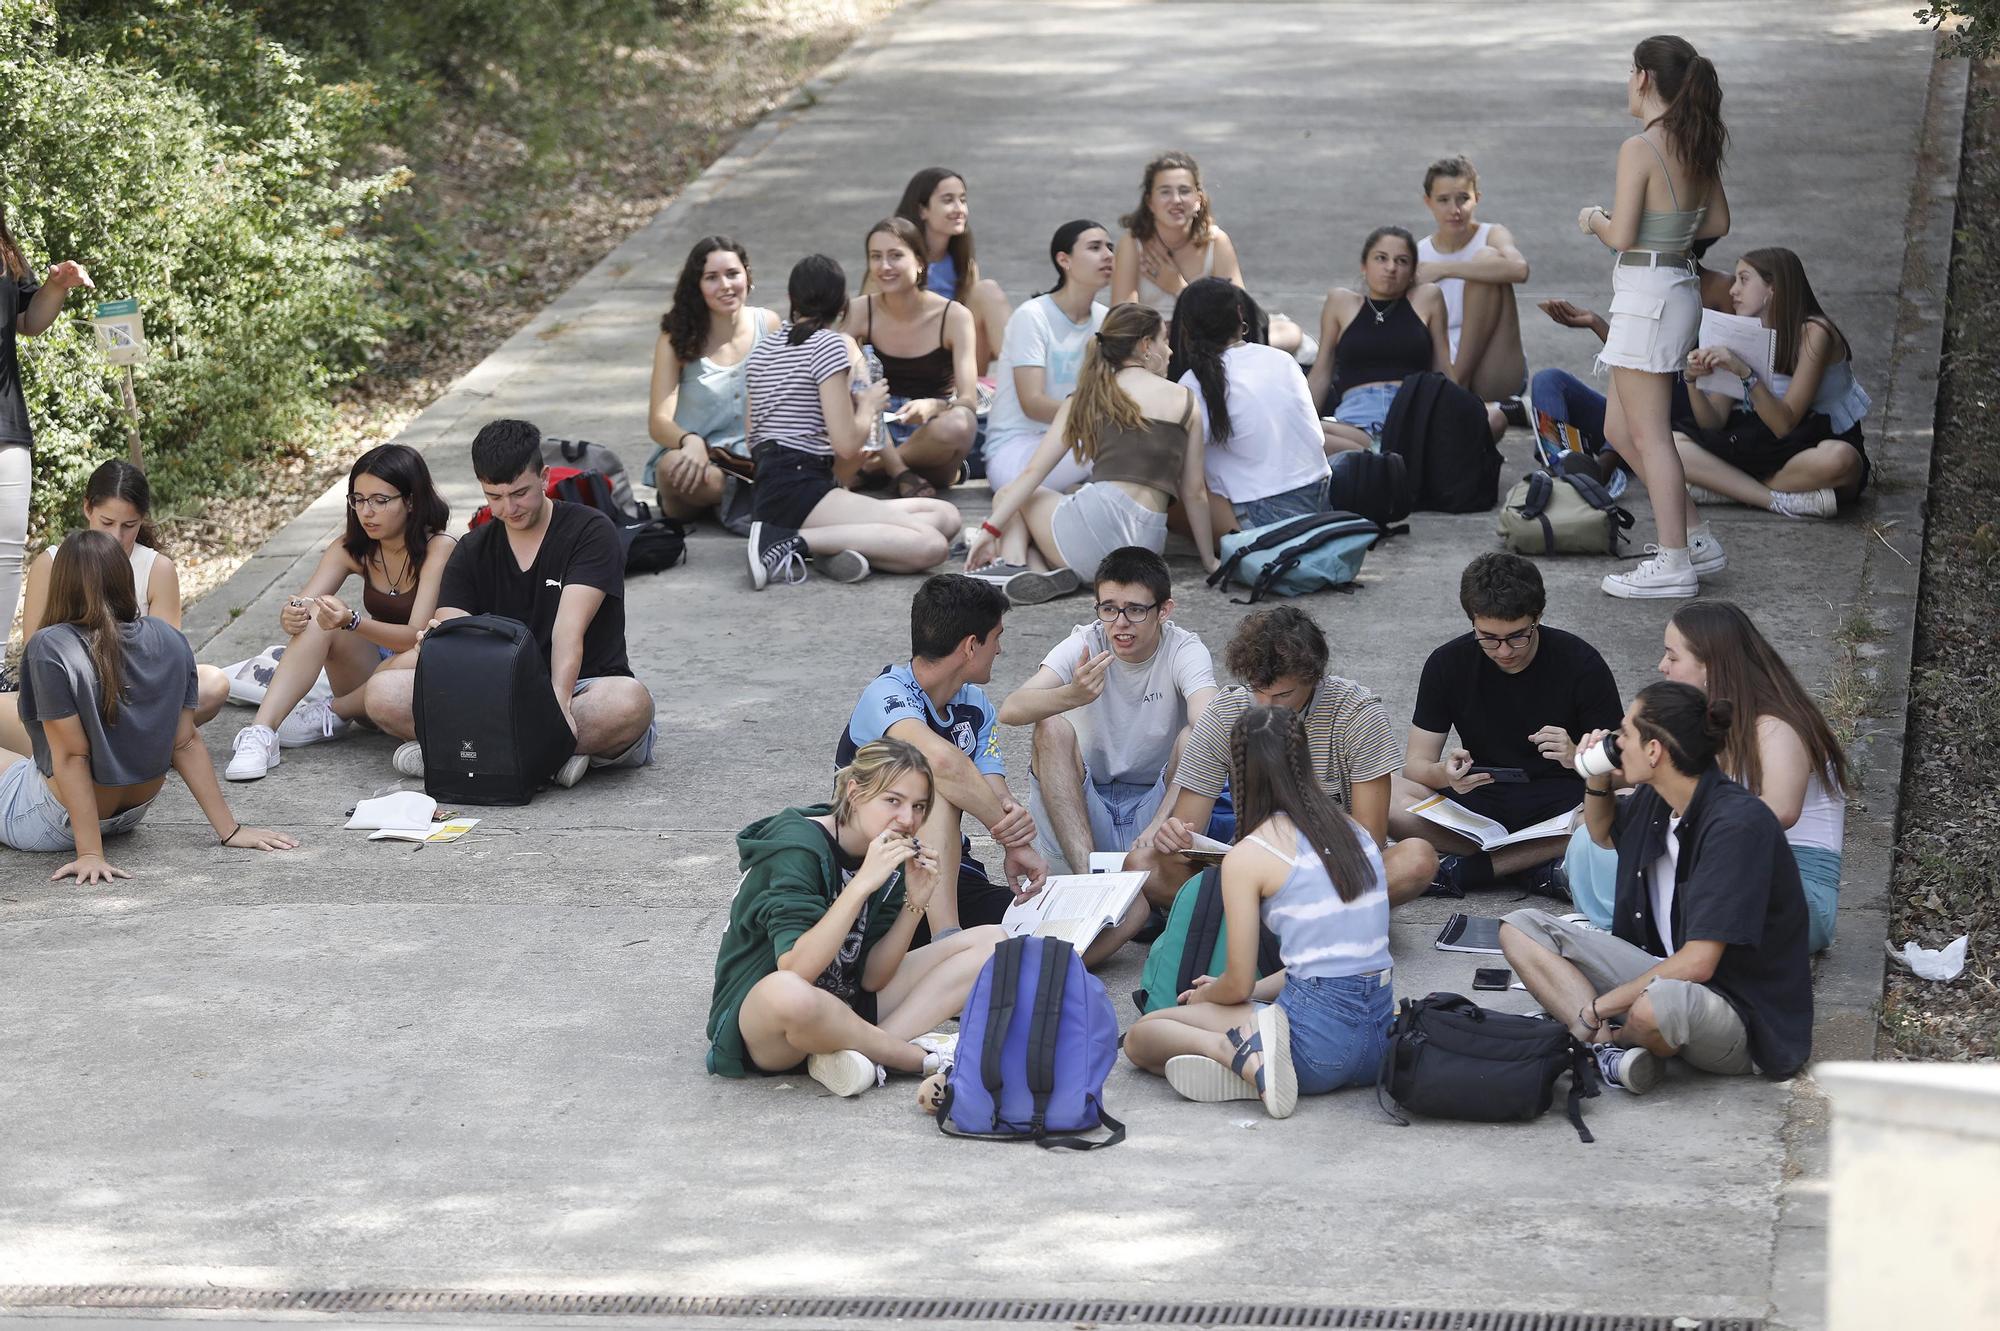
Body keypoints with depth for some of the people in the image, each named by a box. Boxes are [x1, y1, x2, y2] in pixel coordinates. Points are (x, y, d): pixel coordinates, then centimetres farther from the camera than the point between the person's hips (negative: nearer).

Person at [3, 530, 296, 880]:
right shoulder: (170, 641, -9)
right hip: (134, 810, 6)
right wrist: (229, 829, -3)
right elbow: (186, 743, -8)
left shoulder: (50, 648, -24)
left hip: (56, 823, -6)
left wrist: (90, 854, -24)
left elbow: (72, 757, -25)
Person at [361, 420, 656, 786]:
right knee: (381, 692, -19)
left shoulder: (590, 532, -4)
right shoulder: (472, 552, 10)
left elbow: (569, 629, -18)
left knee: (630, 702, -41)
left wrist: (560, 701, -35)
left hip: (579, 688, -3)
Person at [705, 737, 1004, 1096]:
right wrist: (863, 884, -33)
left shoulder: (888, 857, 3)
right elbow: (796, 971, -32)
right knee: (788, 991, -46)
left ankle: (857, 1054, -21)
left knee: (990, 942, -1)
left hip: (845, 1006, 8)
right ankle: (920, 1057, -20)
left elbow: (871, 979, -1)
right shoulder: (796, 849, -19)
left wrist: (915, 904, -14)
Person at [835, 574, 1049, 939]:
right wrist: (1016, 841, -30)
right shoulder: (887, 695, -15)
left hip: (955, 879, 6)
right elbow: (943, 760, -36)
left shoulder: (975, 707, 11)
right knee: (942, 785, -35)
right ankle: (947, 940, -43)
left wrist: (1013, 813, -28)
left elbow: (995, 793, -3)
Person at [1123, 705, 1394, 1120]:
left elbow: (1239, 984, -1)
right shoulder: (1355, 832, 13)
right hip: (1381, 1034, 6)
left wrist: (1204, 997, 23)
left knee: (1141, 1036, 8)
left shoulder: (1248, 857, -6)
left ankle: (1234, 1049, -21)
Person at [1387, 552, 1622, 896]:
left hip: (1561, 800, -2)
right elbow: (1416, 763, -5)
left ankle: (1467, 867, -29)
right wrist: (1445, 774, -29)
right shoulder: (1448, 663, -4)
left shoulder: (1580, 663, -10)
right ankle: (1537, 866, -26)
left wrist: (1577, 758, -32)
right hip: (1480, 797, 2)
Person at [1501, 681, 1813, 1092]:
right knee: (1521, 929, 1)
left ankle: (1617, 1037, -7)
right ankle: (1611, 1043, -19)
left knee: (1662, 1002, -43)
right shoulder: (1654, 801, 2)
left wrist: (1597, 1008, -20)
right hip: (1665, 973, 9)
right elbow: (1604, 835, 29)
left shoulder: (1738, 823, -23)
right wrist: (1598, 782, 7)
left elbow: (1697, 963, -27)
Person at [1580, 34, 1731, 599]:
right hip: (1681, 289, 9)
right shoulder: (1697, 148, 8)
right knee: (1619, 430, 17)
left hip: (1647, 293, -9)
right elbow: (1718, 223, 17)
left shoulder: (1639, 150, -17)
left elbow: (1621, 236, -19)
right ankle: (1695, 540, 19)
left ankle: (1673, 564, 2)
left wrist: (1595, 220, 1)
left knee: (1649, 436, -1)